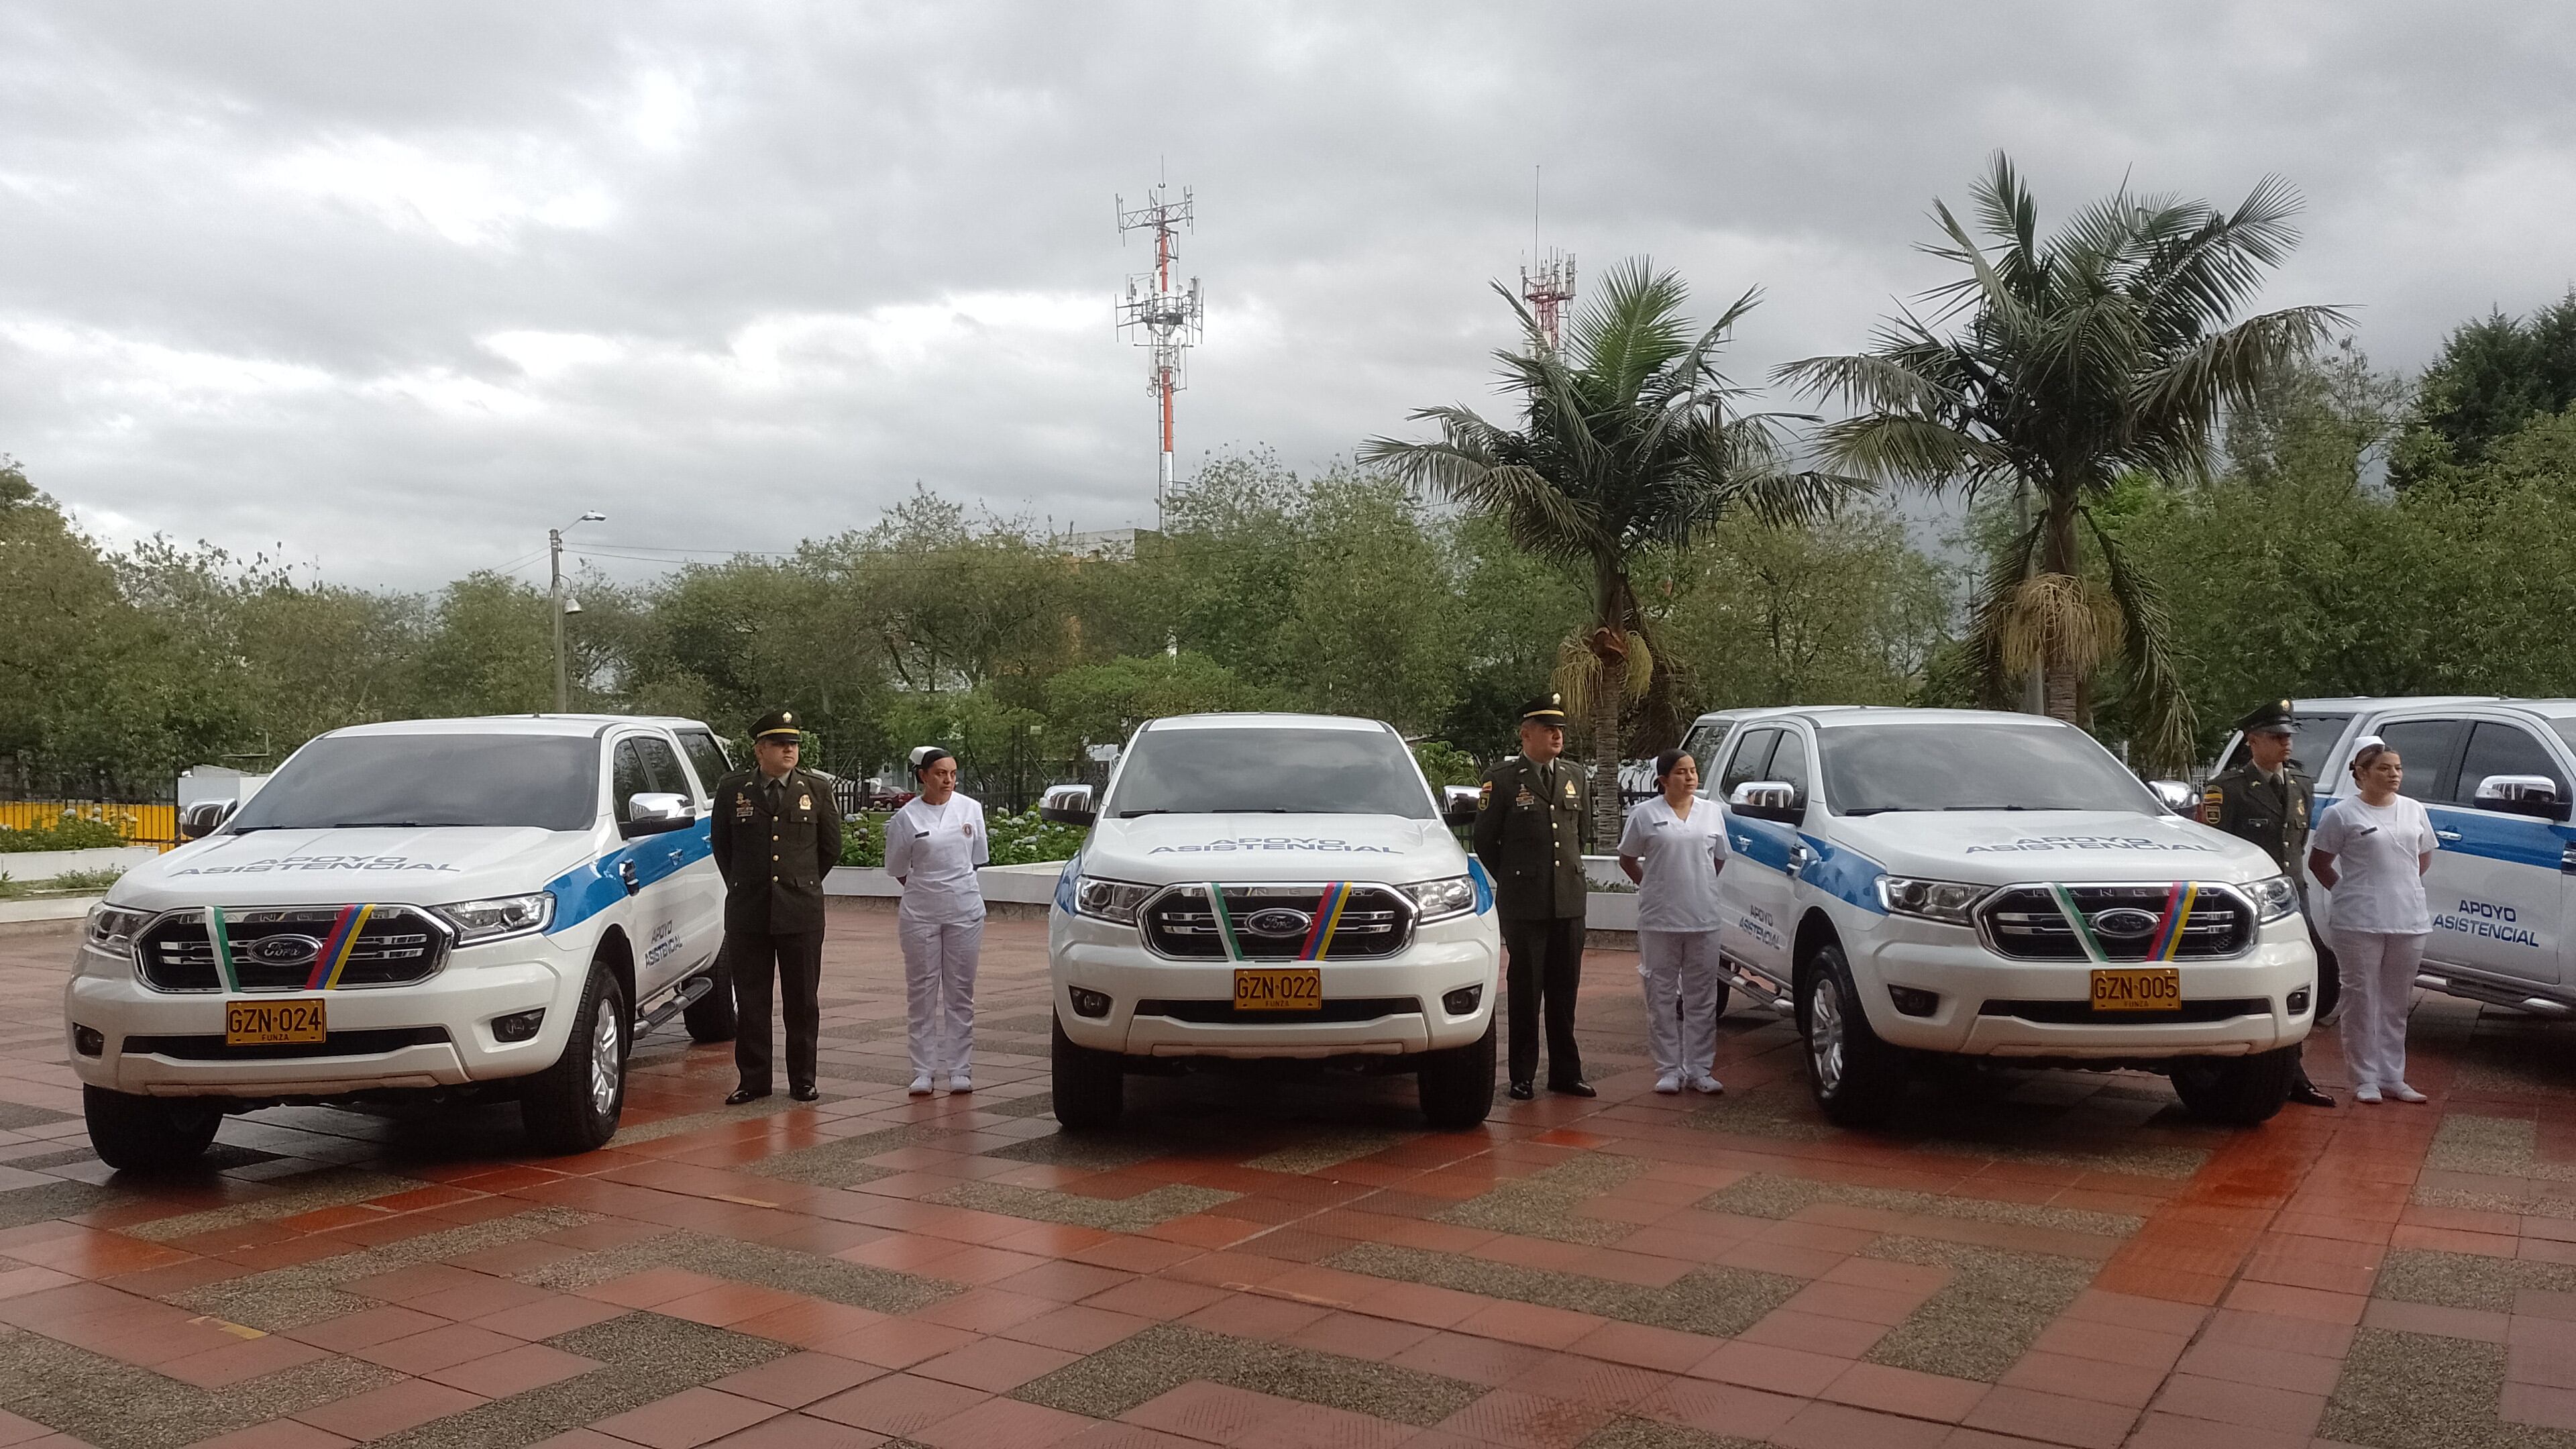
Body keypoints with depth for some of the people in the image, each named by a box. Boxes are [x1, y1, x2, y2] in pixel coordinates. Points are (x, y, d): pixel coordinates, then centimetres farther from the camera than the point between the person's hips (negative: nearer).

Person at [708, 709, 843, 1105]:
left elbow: (831, 847, 13)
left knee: (802, 1001, 5)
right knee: (750, 1000, 6)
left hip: (801, 912, 0)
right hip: (747, 912, 0)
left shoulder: (817, 789, 4)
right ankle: (753, 1079, 16)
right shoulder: (732, 789, 3)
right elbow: (719, 843, 15)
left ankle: (802, 1079, 14)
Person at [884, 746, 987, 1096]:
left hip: (965, 910, 1)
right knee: (921, 991, 2)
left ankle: (958, 1068, 11)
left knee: (960, 991, 5)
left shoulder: (971, 808, 1)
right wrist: (925, 890, 9)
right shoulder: (907, 816, -4)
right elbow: (896, 867, 6)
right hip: (920, 913, -1)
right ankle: (922, 1071, 8)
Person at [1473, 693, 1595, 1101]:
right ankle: (1522, 1077, 10)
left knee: (1564, 990, 9)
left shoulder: (1576, 776, 10)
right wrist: (1513, 881, 8)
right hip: (1523, 905, -4)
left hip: (1570, 899, 4)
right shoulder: (1502, 779, -5)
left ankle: (1566, 1073, 18)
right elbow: (1485, 841, 2)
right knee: (1526, 991, 2)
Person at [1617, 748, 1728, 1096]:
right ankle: (1668, 1070, 9)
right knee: (1663, 996, 2)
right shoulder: (1645, 814, -1)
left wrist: (1697, 889, 14)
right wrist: (1654, 887, 6)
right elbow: (1627, 859, 8)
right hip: (1659, 920, -2)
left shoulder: (1710, 812, 8)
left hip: (1703, 919, 3)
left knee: (1702, 996, 6)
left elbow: (1719, 859, 19)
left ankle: (1699, 1070, 13)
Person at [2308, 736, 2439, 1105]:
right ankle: (2365, 1079, 6)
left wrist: (2400, 888, 12)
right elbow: (2318, 863, 1)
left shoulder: (2414, 811, 12)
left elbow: (2424, 859, 24)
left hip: (2409, 922, 5)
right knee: (2362, 999, -1)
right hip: (2360, 924, -5)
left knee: (2396, 1003, 11)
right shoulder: (2343, 814, -4)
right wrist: (2349, 892, -1)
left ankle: (2393, 1077, 18)